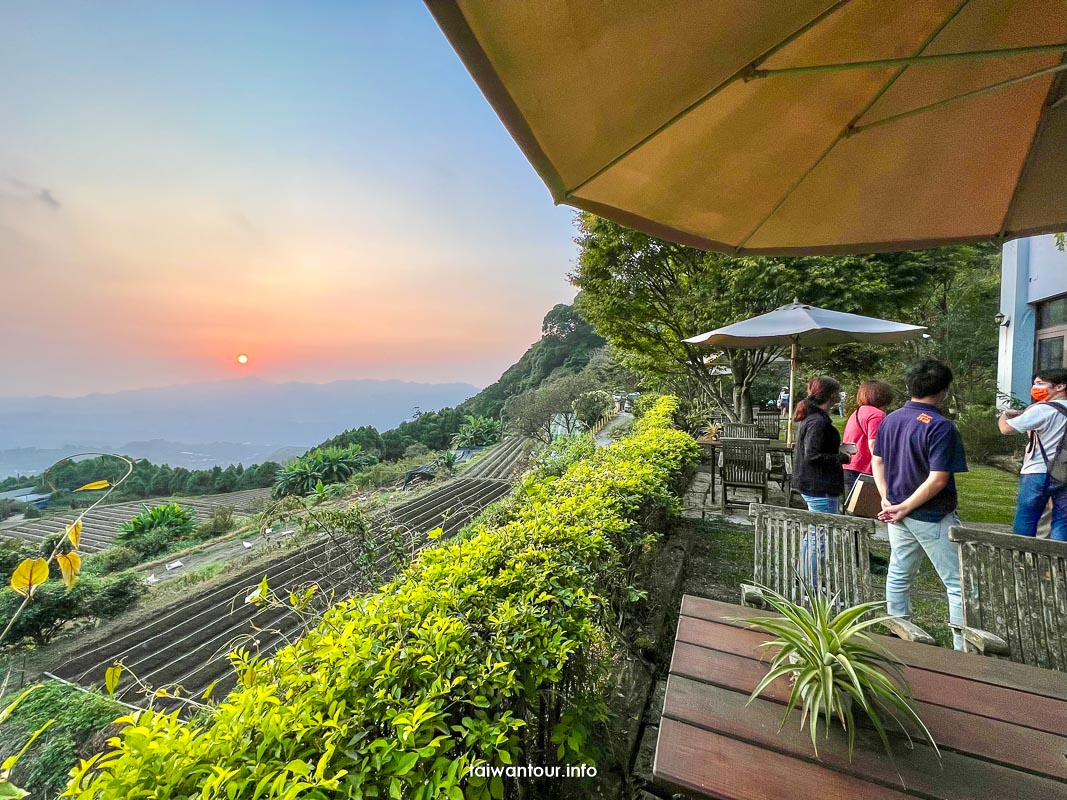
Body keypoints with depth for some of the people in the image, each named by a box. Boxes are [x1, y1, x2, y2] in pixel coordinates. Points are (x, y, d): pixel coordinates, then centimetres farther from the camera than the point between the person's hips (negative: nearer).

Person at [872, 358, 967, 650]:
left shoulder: (889, 420, 2)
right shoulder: (941, 427, -17)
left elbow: (877, 461, 7)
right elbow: (937, 480, -21)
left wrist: (887, 499, 4)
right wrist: (904, 508, -13)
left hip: (899, 515, 6)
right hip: (933, 518, -6)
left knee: (899, 576, 17)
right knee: (958, 583, 8)